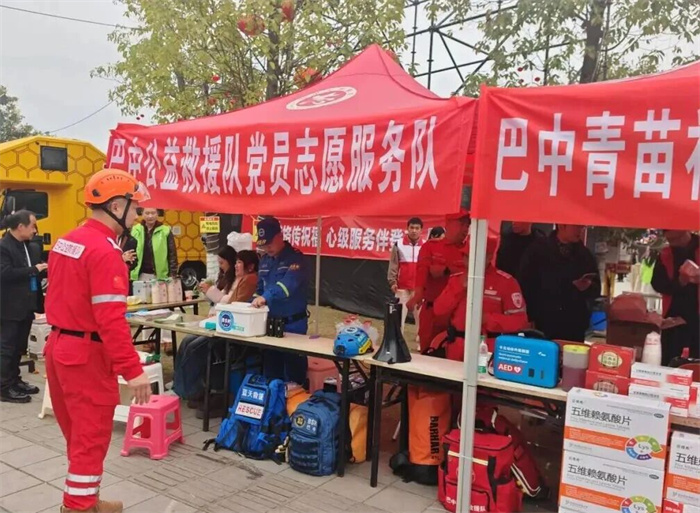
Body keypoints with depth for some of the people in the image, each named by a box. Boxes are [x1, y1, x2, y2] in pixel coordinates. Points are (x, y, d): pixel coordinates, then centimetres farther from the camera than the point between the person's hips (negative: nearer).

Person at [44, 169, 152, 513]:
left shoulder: (65, 242, 9)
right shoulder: (105, 251, -20)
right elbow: (111, 319, -25)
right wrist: (132, 369, -23)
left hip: (58, 346, 10)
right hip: (86, 354, -9)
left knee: (78, 434, 20)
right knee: (91, 438, 3)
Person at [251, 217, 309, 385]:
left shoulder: (294, 257, -13)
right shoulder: (265, 259, 11)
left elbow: (289, 283, -30)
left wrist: (266, 297, -42)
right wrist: (254, 304, 1)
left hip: (292, 323, -7)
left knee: (293, 369, 1)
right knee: (270, 368, 15)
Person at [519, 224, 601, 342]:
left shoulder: (585, 254, 9)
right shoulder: (537, 250, 0)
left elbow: (596, 288, 12)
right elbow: (526, 285, -2)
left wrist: (588, 287, -11)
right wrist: (529, 318, -9)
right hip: (543, 323, -2)